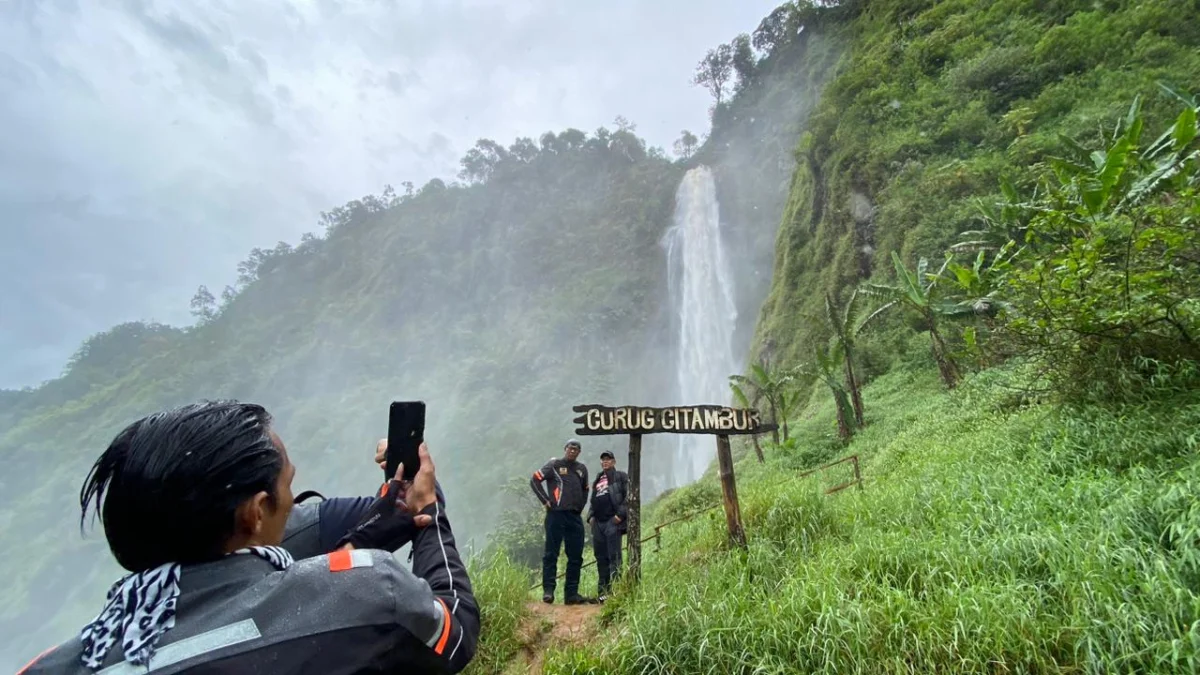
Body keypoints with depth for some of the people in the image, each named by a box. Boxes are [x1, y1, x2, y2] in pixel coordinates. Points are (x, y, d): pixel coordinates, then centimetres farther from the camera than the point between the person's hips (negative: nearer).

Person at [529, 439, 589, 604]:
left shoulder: (581, 469, 15)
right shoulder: (555, 464, 0)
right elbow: (535, 480, -4)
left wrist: (580, 505, 15)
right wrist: (545, 500, -7)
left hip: (575, 516, 6)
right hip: (556, 515, -5)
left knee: (576, 557, 7)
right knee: (551, 554, -1)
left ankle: (571, 593, 15)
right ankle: (548, 591, 7)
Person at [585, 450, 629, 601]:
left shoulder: (621, 477, 4)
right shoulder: (597, 479, 23)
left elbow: (629, 497, -6)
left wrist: (620, 515, -14)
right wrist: (590, 516, 10)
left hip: (612, 521, -6)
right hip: (597, 523, 6)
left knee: (614, 556, -6)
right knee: (601, 557, 9)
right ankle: (603, 590, 17)